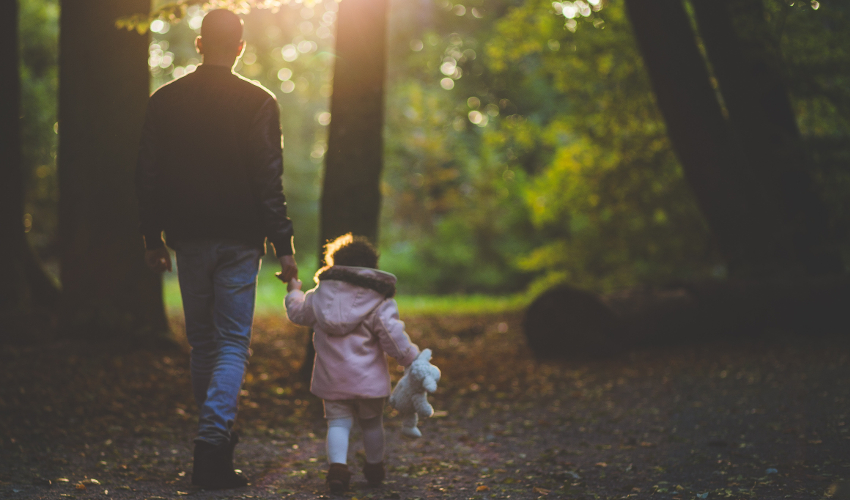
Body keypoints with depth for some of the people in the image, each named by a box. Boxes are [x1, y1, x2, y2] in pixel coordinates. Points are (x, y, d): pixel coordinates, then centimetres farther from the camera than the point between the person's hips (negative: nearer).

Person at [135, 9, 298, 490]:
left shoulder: (165, 100, 2)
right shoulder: (258, 102, -6)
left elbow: (148, 176, 4)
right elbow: (269, 180, -9)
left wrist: (152, 238, 13)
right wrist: (283, 245, -5)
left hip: (188, 238, 3)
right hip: (239, 241, -3)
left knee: (202, 343, 15)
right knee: (233, 344, 0)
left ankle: (218, 438, 24)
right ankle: (213, 442, -15)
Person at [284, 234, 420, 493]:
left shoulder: (320, 294, 3)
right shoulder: (379, 300, -7)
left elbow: (298, 312, 18)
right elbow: (392, 334, -12)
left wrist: (293, 293, 37)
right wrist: (411, 357, -2)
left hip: (331, 379, 1)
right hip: (368, 378, -1)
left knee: (338, 423, 3)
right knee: (372, 423, 17)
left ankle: (337, 465, -20)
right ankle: (375, 468, 31)